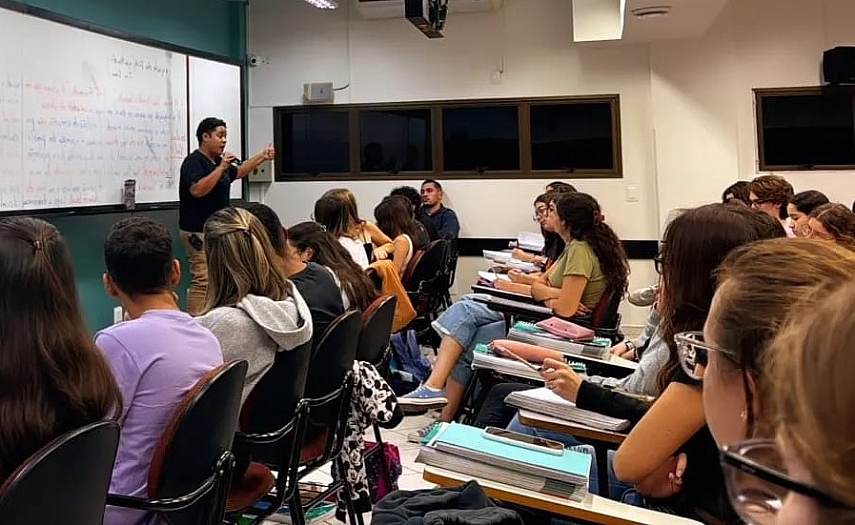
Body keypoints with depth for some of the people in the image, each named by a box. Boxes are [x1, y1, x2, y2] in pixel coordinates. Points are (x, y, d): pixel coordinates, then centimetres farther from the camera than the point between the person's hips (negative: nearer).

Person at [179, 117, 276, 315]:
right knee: (203, 280, -14)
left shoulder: (217, 162, 14)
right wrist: (221, 168, -25)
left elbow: (238, 171, 32)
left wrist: (262, 156, 24)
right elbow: (197, 190, -27)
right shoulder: (194, 162, -12)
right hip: (199, 232, -9)